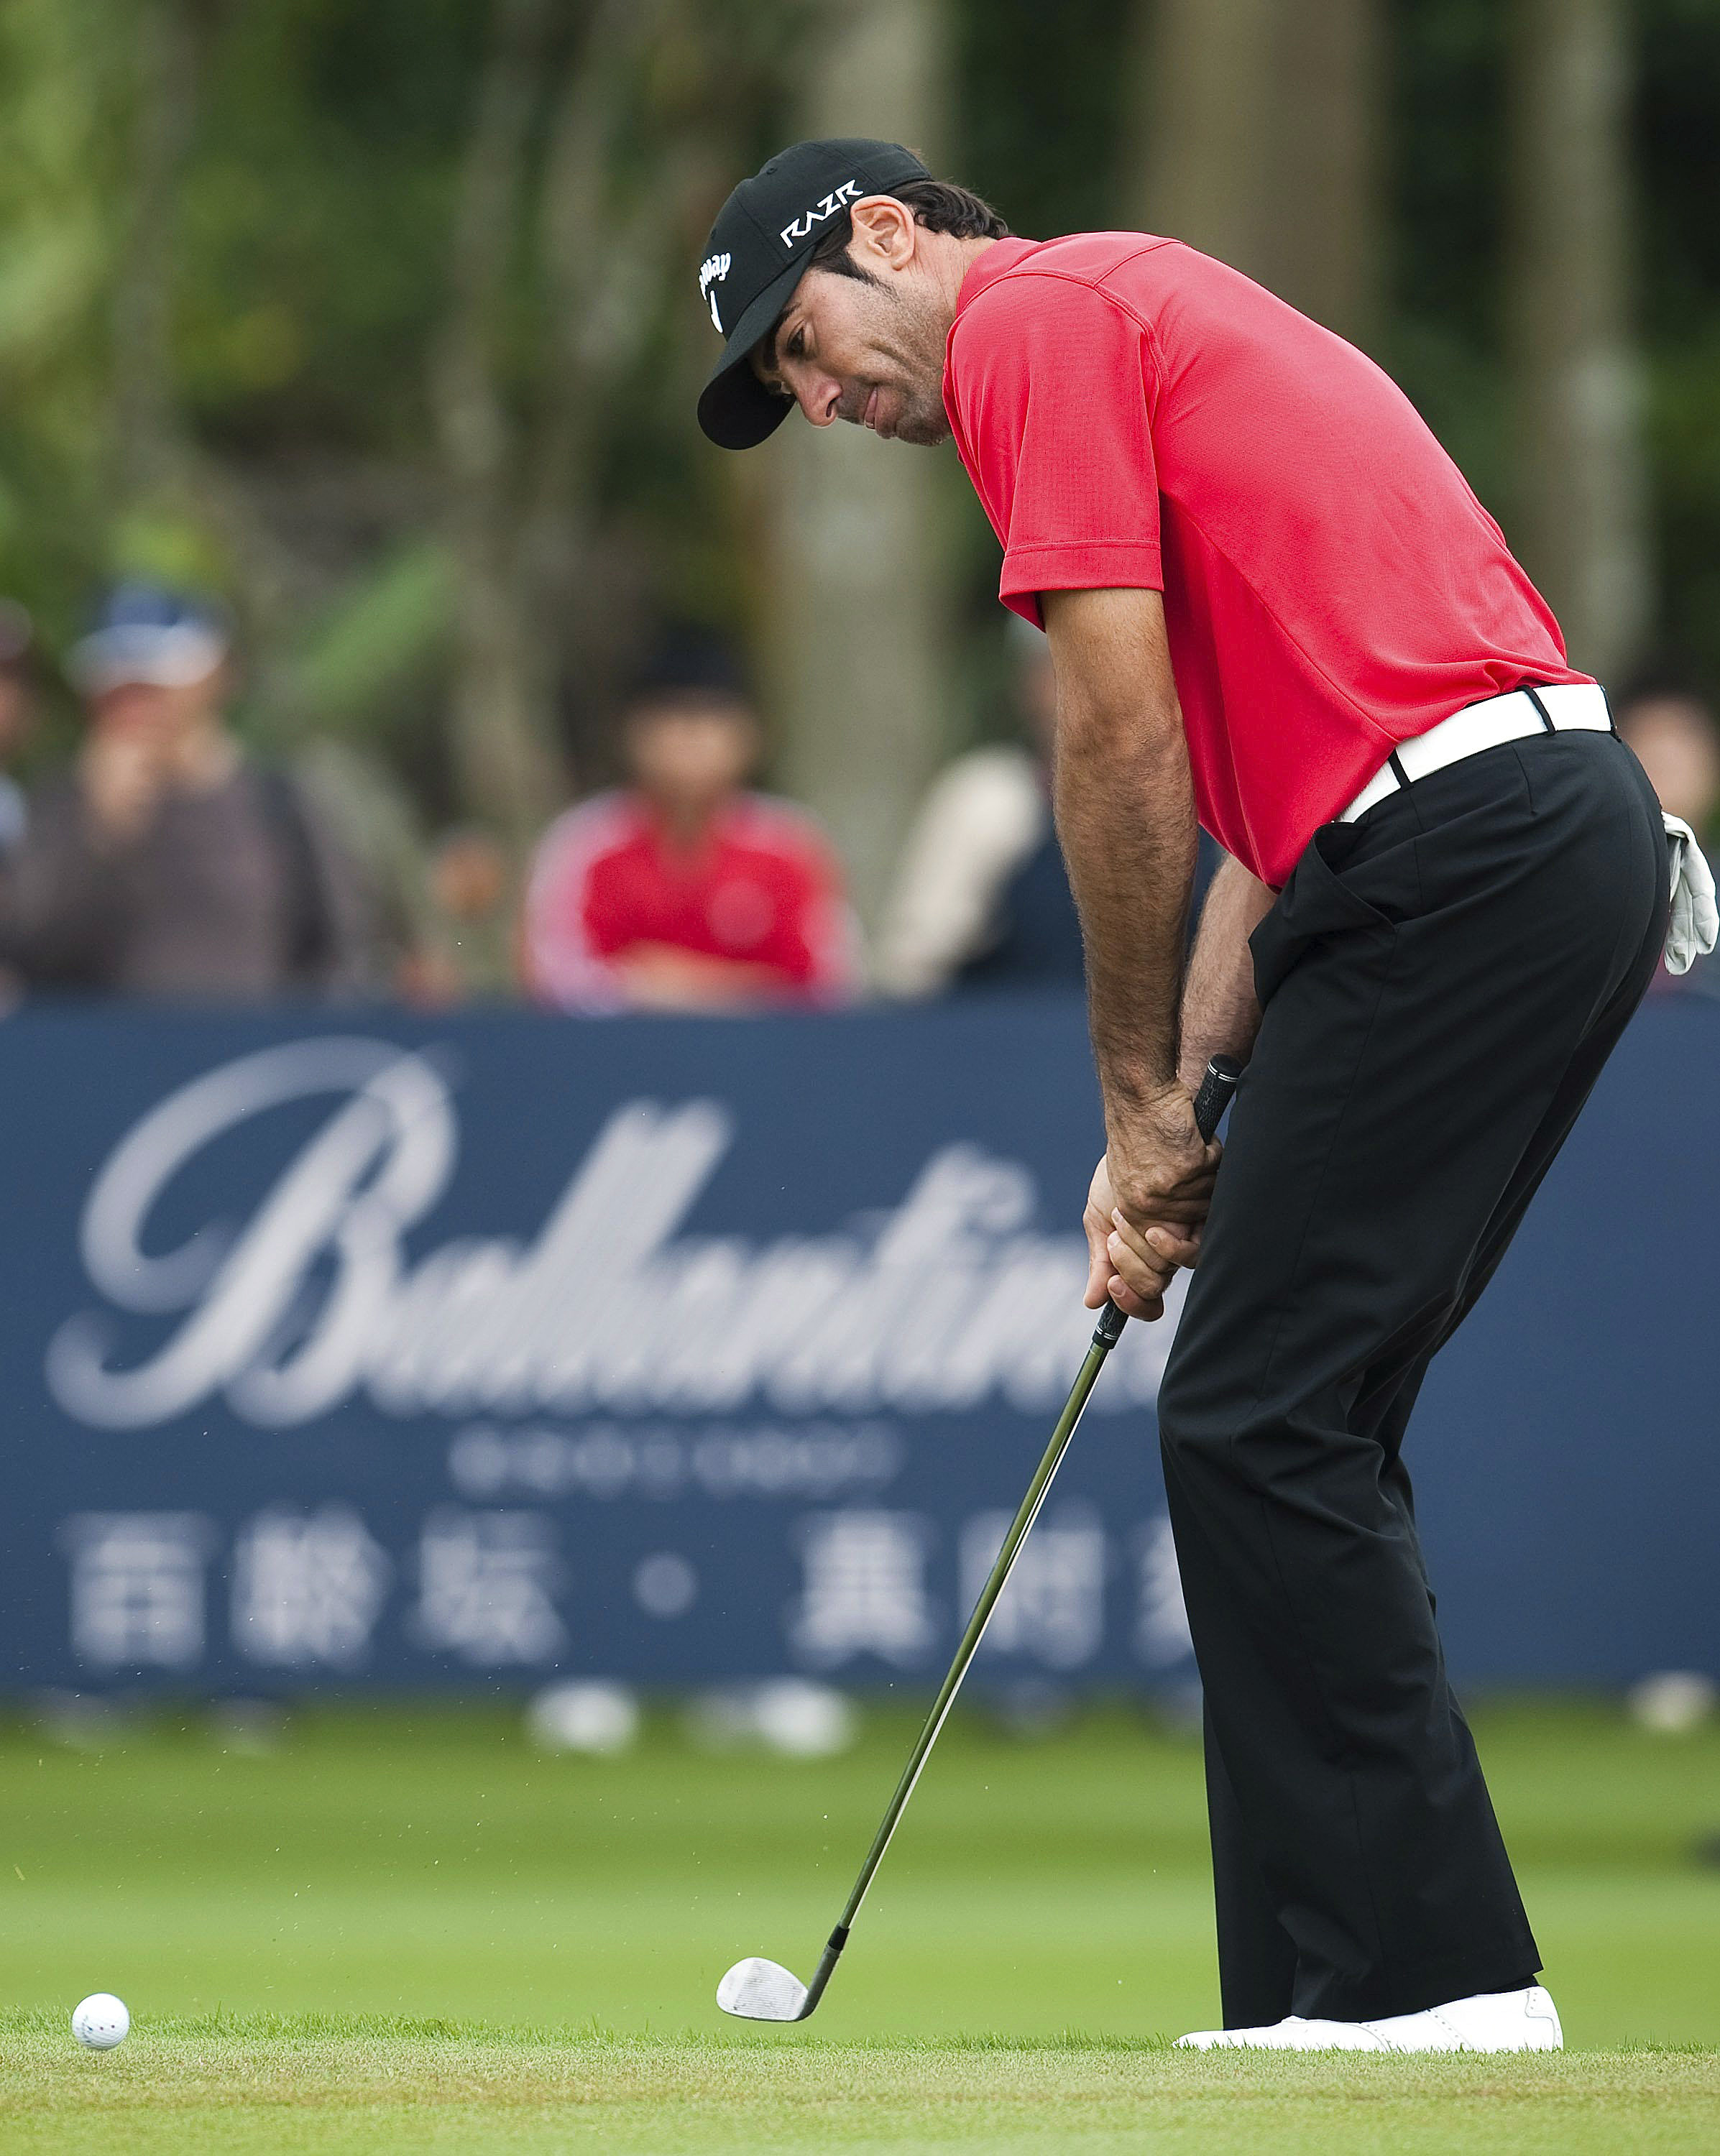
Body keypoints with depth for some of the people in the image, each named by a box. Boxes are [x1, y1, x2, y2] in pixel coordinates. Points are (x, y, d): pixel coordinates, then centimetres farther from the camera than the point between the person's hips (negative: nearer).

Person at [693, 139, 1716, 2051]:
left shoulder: (1033, 318, -2)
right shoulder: (1148, 313, 28)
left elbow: (1124, 741, -8)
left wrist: (1141, 1094, 2)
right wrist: (1189, 1103, 16)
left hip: (1454, 861, -10)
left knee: (1263, 1420, -7)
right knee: (1288, 1426, 12)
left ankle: (1418, 1965, -8)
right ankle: (1346, 1973, 12)